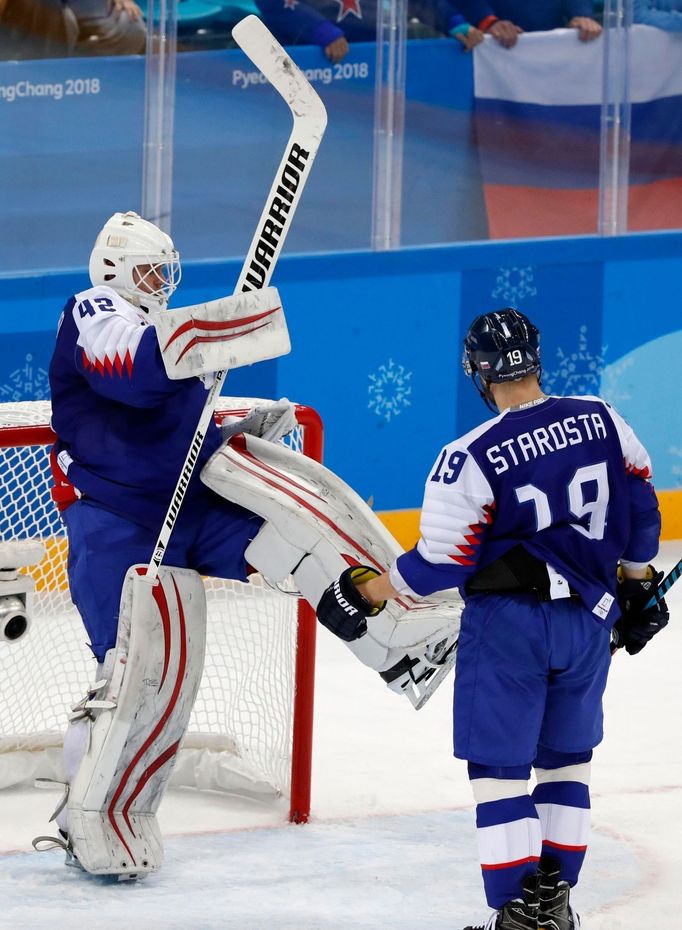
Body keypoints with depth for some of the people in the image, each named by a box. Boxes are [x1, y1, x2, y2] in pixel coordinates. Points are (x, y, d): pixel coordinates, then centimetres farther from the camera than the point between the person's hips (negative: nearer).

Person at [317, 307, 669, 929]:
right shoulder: (601, 422, -3)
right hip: (589, 621, 5)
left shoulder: (470, 458, -15)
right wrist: (637, 587, 21)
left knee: (499, 765, 3)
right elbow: (641, 509, 6)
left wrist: (362, 594, 0)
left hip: (507, 623, -5)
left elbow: (440, 565, -13)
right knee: (567, 758, 19)